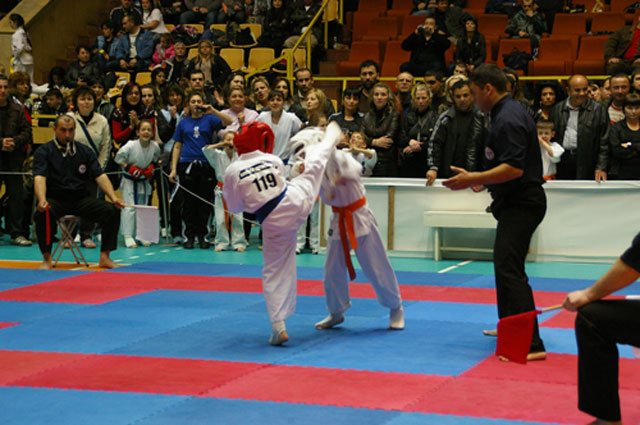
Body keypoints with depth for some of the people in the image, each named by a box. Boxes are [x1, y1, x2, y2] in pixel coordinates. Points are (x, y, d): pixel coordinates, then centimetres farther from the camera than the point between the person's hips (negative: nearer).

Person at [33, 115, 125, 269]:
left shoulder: (85, 151, 12)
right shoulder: (44, 151, 0)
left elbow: (100, 176, 5)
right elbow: (39, 178, -14)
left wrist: (114, 197, -13)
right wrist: (42, 200, -34)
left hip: (80, 199, 3)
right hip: (55, 199, -3)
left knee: (112, 210, -19)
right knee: (44, 213, -37)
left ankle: (105, 257, -11)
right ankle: (46, 258, -21)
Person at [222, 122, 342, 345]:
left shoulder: (232, 171, -10)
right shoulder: (274, 160, -2)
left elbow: (235, 207, 0)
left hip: (275, 223, -2)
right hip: (297, 201, 2)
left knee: (274, 275, 7)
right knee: (315, 164, 29)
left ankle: (279, 327, 4)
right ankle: (330, 139, 60)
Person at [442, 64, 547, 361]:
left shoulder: (507, 120, -20)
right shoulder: (511, 111, 14)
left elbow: (514, 169, -28)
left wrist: (472, 179, -27)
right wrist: (484, 179, 20)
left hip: (521, 204, -11)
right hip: (519, 202, 11)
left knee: (509, 268, -17)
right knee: (506, 265, 22)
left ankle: (531, 344, -23)